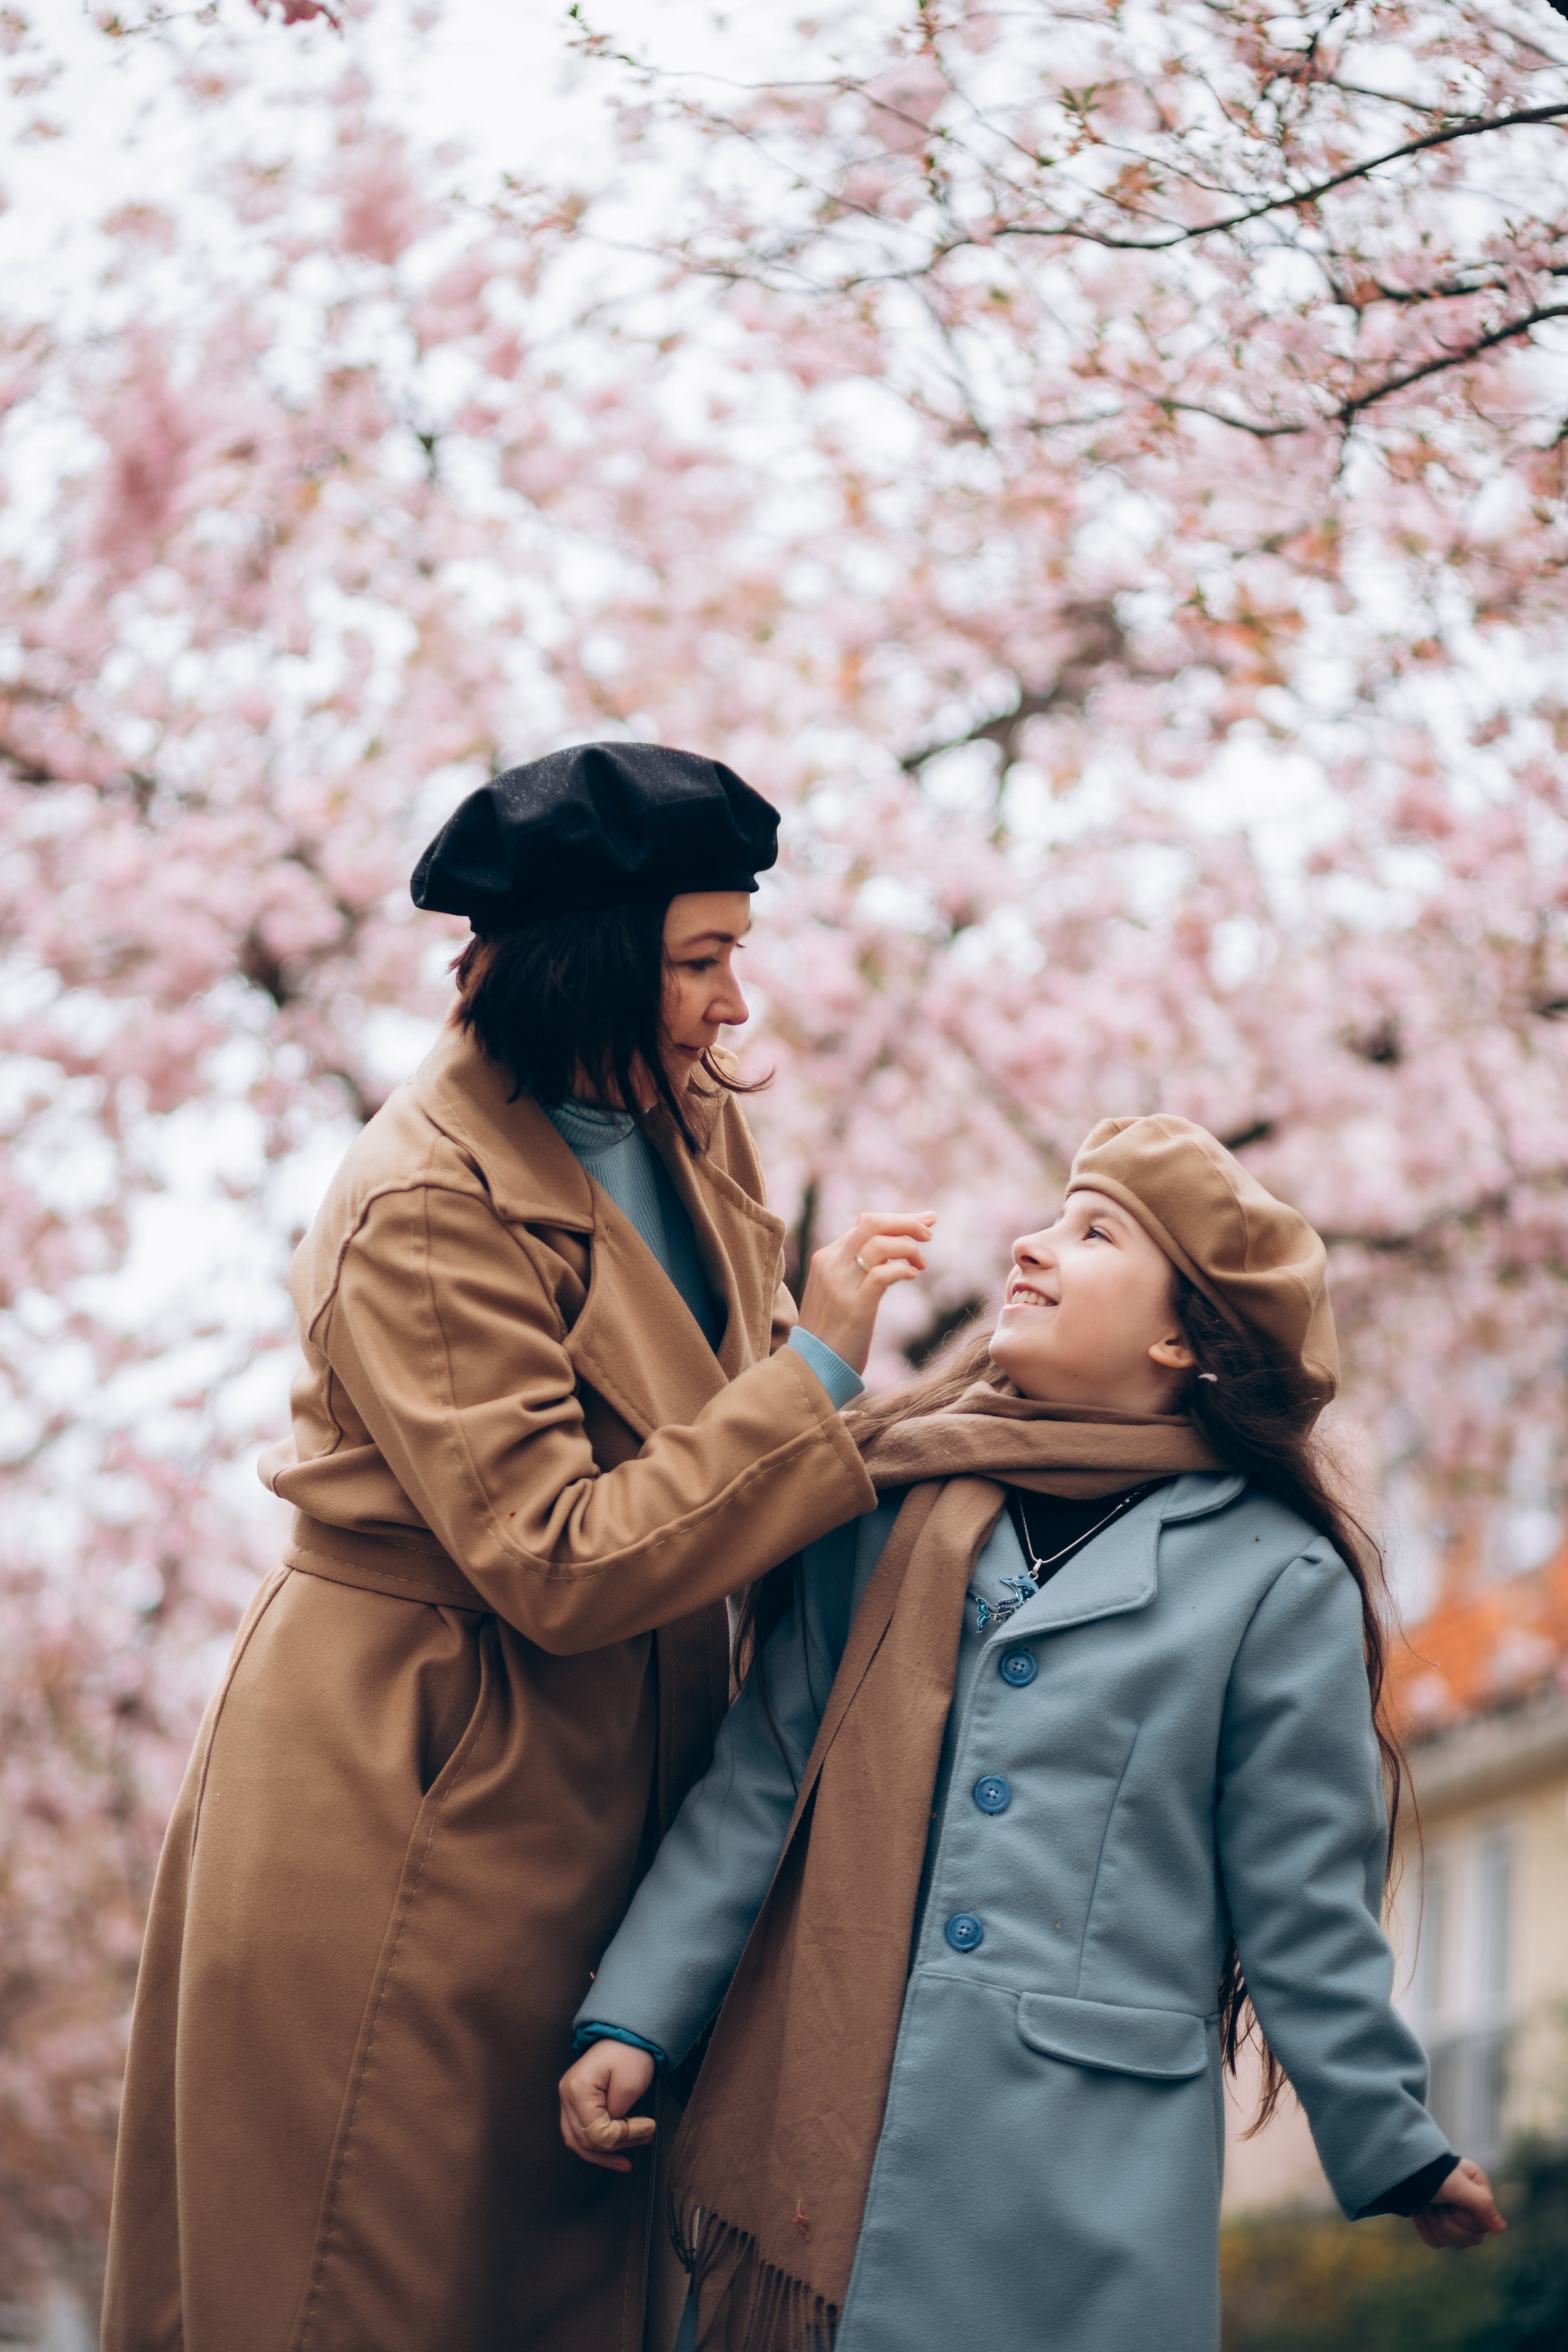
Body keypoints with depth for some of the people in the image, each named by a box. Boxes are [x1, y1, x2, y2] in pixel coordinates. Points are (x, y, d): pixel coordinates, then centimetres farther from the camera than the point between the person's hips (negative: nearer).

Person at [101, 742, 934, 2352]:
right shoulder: (423, 1214, -21)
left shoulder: (686, 1126, 5)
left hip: (605, 1771, 8)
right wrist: (815, 1372, -22)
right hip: (415, 1787, -8)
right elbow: (557, 1565, -24)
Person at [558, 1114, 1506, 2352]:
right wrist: (632, 2017, 1)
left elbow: (1305, 1910, 5)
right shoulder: (888, 1506, 9)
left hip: (1081, 2182, -3)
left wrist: (1398, 2152, 8)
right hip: (808, 2120, 3)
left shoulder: (1277, 1580, 0)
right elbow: (763, 1784, 8)